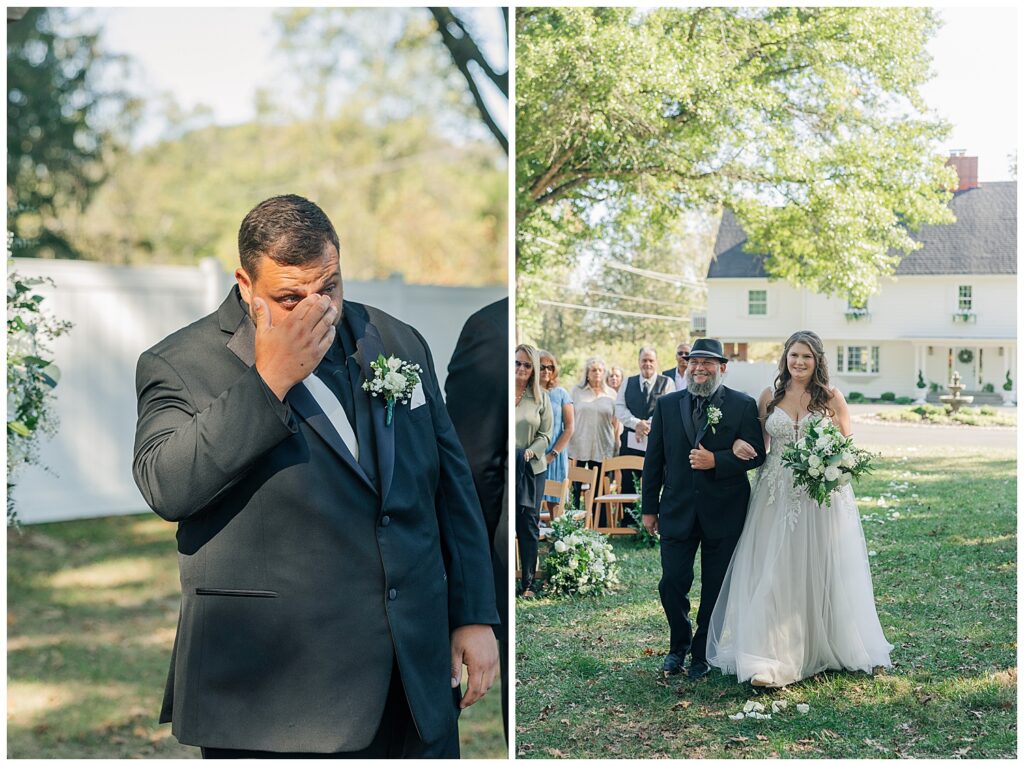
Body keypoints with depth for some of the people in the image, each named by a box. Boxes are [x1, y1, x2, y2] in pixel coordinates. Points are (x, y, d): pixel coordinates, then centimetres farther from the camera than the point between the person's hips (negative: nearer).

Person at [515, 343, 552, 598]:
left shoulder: (541, 397, 6)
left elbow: (545, 434, 6)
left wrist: (530, 452, -12)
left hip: (532, 469, 2)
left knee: (529, 525, 5)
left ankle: (527, 583, 11)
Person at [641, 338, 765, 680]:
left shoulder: (743, 405, -1)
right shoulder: (667, 404, 5)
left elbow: (756, 454, -4)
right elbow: (654, 459, 8)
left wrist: (716, 461, -19)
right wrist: (650, 507, 7)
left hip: (724, 513, -1)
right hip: (678, 510, 2)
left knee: (716, 589, 7)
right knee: (672, 584, 0)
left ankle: (702, 654, 23)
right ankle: (678, 646, 25)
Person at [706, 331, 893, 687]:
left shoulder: (832, 397, 1)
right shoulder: (769, 397, 7)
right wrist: (740, 444, -8)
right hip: (777, 496, 1)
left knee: (821, 572, 5)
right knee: (774, 574, -3)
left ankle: (824, 647, 21)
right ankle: (770, 658, -3)